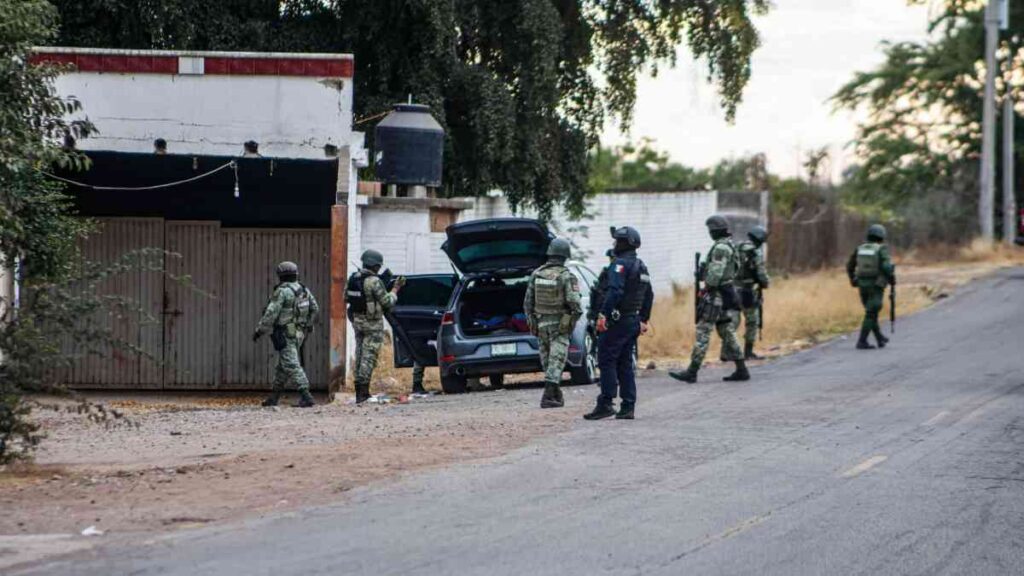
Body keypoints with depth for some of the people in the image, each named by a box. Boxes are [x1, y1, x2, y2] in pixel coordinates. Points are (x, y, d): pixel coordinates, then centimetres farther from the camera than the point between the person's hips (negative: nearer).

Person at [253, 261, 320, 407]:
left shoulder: (282, 292, -15)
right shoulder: (304, 290, 7)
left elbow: (270, 314, -17)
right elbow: (315, 309, 13)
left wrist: (259, 331, -8)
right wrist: (307, 325, 27)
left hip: (285, 335, -8)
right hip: (299, 334, 8)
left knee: (292, 366, -11)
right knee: (282, 366, 18)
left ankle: (306, 397, -21)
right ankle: (274, 398, 26)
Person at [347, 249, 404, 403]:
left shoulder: (352, 278, 3)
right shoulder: (374, 281, -18)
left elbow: (346, 297, 13)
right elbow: (387, 302, -14)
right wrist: (395, 289, 0)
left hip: (357, 320, 7)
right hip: (372, 322, -7)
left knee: (360, 354, 15)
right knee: (369, 356, -4)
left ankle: (359, 389, 17)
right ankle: (363, 392, -8)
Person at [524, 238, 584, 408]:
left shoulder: (536, 275, 1)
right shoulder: (567, 277, -13)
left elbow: (527, 303, 5)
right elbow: (575, 304, -18)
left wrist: (531, 322, 14)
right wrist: (574, 319, 0)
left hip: (541, 324, 4)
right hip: (560, 326, -4)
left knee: (548, 362, 16)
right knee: (556, 362, -4)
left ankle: (557, 395, 26)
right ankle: (548, 397, -14)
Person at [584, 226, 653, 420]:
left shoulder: (621, 264, -13)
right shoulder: (641, 266, 16)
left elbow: (615, 291, -25)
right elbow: (649, 295, 22)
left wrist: (603, 314, -25)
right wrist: (644, 320, 27)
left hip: (618, 321, -9)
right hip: (634, 321, 9)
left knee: (606, 360, -6)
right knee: (625, 363, 11)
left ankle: (605, 404, -11)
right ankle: (628, 407, 8)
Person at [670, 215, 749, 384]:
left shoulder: (721, 247, -16)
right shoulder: (729, 246, 16)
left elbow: (715, 273, -22)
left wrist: (706, 289, -14)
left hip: (716, 294, -10)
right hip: (727, 293, 10)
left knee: (703, 332, -9)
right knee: (727, 333, 12)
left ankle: (692, 372, -10)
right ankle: (741, 370, 12)